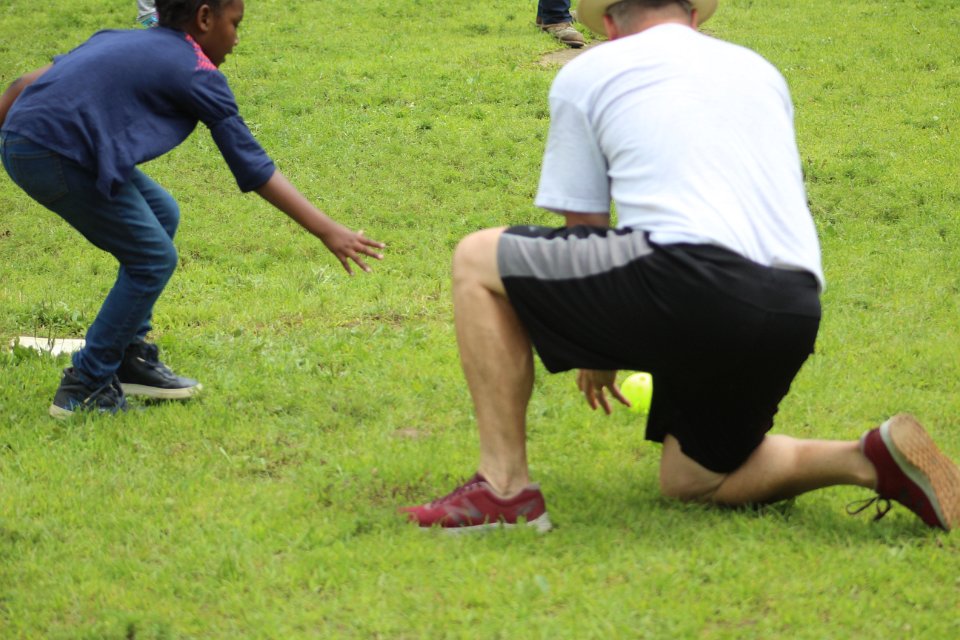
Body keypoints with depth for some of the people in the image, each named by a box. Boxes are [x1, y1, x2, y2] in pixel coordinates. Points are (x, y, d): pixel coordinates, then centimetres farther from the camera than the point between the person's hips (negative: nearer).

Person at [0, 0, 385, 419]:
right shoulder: (198, 74, 2)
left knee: (161, 215, 20)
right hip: (57, 155, -9)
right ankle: (85, 388, 8)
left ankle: (129, 359, 26)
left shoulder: (119, 40, 23)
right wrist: (328, 231, 2)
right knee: (153, 259, 4)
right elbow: (255, 169, 0)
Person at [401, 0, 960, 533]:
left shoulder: (587, 73, 16)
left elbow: (582, 226, 21)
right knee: (690, 480, 26)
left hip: (693, 280, -6)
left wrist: (594, 353, 37)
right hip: (796, 316, 6)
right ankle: (874, 459, 4)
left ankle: (505, 489, 5)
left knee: (478, 261, 11)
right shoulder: (760, 69, 30)